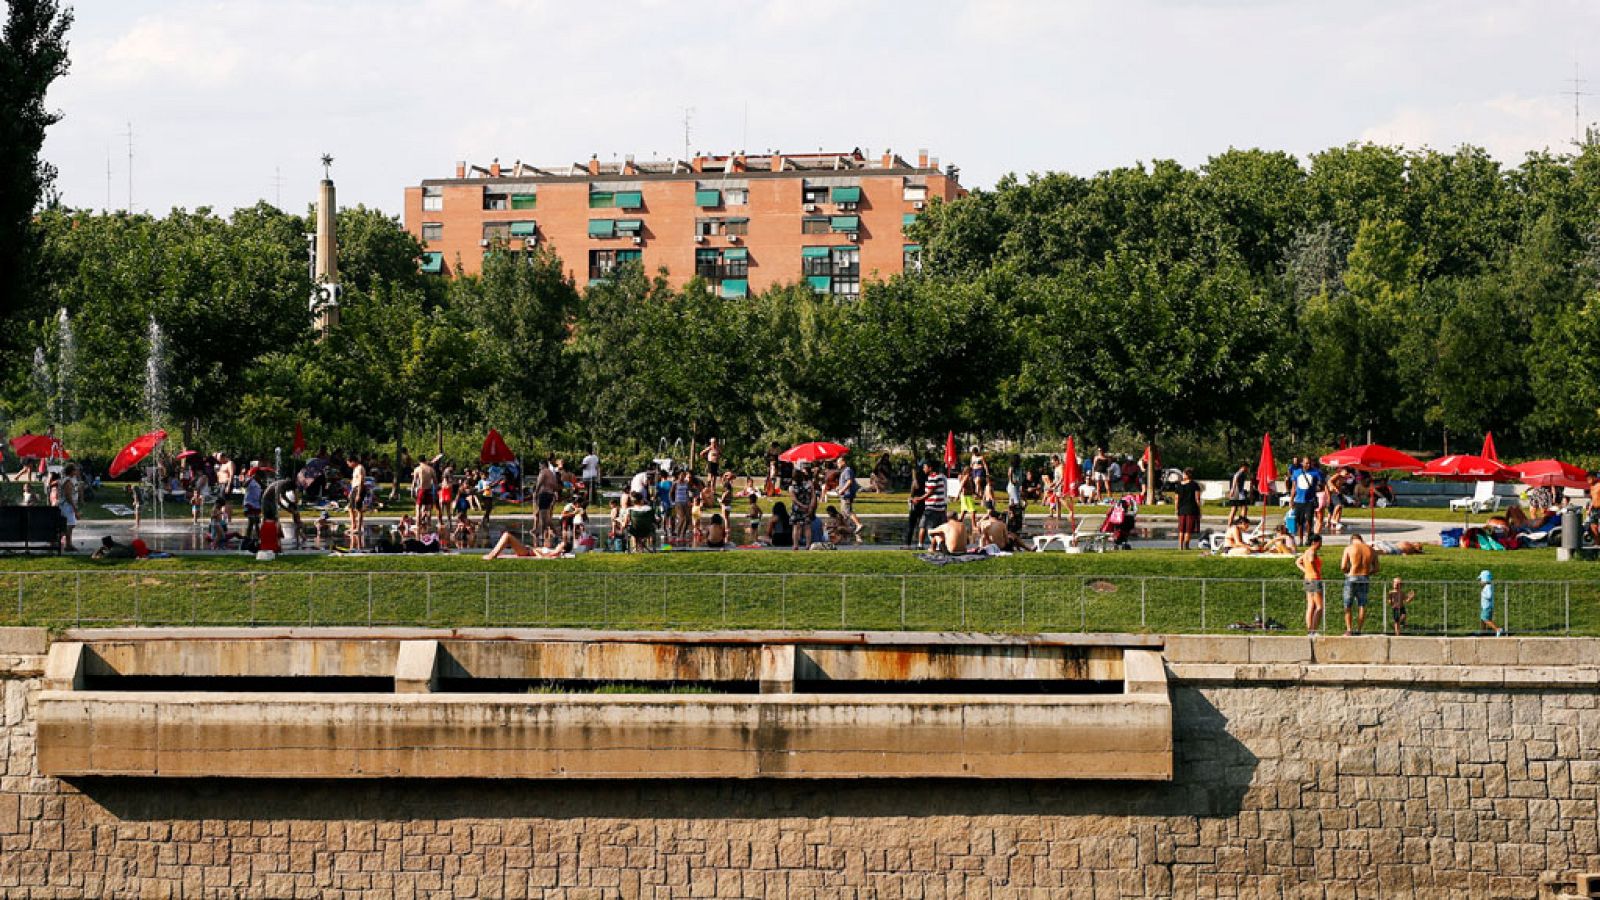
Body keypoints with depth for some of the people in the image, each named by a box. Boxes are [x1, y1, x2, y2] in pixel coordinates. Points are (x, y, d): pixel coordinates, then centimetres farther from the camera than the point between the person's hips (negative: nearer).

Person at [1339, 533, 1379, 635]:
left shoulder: (1349, 548, -3)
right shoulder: (1371, 550, 6)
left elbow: (1343, 567, -8)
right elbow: (1376, 569, 8)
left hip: (1351, 578, -3)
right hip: (1365, 580, 3)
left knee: (1348, 606, 6)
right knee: (1362, 606, 9)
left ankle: (1349, 630, -3)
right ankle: (1358, 630, 6)